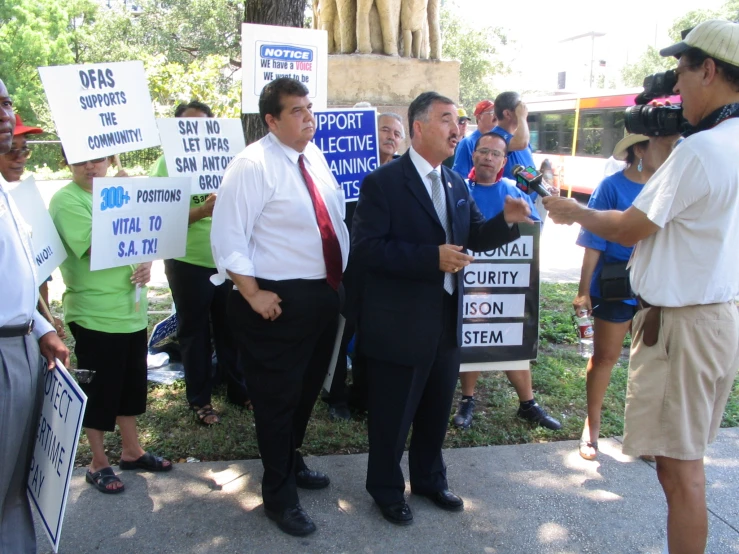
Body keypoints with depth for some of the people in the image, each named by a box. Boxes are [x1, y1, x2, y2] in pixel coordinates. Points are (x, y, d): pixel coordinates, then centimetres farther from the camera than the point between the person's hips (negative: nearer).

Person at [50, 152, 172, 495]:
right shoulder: (66, 201, -12)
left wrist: (146, 264, -2)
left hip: (131, 309, 7)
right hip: (94, 315, -7)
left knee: (131, 384, 17)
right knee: (99, 390, 5)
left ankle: (132, 450, 33)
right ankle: (98, 463, 22)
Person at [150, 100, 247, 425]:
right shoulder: (166, 165, -4)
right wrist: (201, 211, -25)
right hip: (189, 263, -3)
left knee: (230, 328, 14)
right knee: (195, 332, 9)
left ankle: (238, 389, 31)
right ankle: (199, 399, 23)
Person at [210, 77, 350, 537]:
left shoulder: (315, 157, 8)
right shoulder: (253, 165, -15)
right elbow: (227, 236, -18)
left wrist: (342, 274, 11)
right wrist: (252, 294, -20)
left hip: (325, 293, 8)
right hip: (281, 301, -8)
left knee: (308, 389, 22)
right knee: (278, 397, 6)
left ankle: (291, 461, 46)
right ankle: (279, 495, 25)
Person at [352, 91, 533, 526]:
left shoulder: (457, 185, 9)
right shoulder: (382, 183, -13)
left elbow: (475, 238, 12)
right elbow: (366, 249, -21)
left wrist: (507, 221, -9)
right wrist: (432, 257, -27)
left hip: (447, 320, 7)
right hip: (399, 324, -6)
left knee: (436, 411, 22)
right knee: (392, 415, 10)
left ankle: (429, 479, 43)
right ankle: (386, 490, 32)